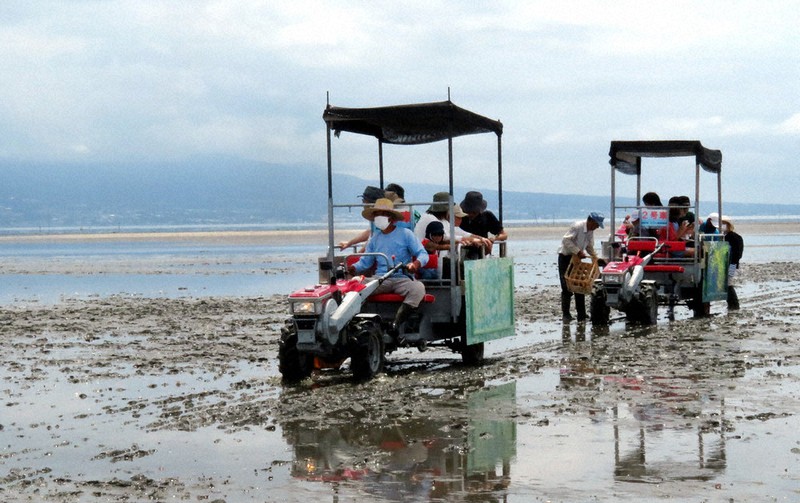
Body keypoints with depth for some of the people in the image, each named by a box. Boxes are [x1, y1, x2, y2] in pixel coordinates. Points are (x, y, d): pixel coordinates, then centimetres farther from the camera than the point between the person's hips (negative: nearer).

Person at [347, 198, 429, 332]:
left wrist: (416, 263, -23)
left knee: (418, 288, -37)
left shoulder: (405, 234, 8)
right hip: (380, 279, 3)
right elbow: (365, 261, 21)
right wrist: (353, 268, -2)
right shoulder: (375, 238, 22)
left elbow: (423, 254, 1)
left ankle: (396, 322, -32)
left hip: (402, 279, -3)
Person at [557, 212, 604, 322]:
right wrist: (578, 251, -28)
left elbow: (589, 246, 15)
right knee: (567, 287, -8)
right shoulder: (577, 226, -20)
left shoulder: (591, 231, 4)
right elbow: (566, 240, -26)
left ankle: (581, 315, 8)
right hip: (566, 256, -7)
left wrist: (595, 257, -1)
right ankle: (565, 313, 1)